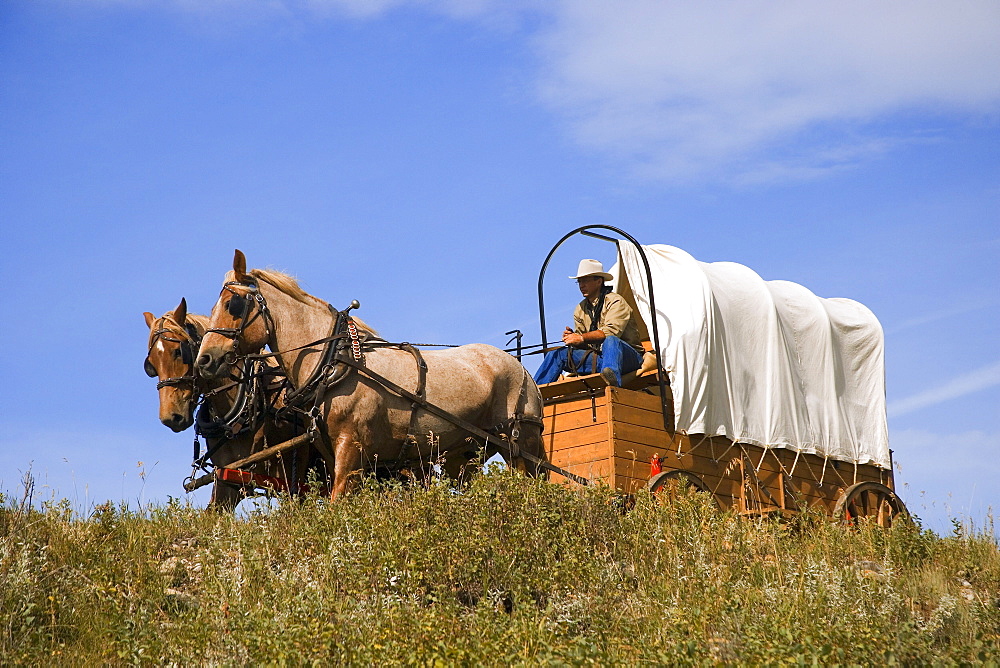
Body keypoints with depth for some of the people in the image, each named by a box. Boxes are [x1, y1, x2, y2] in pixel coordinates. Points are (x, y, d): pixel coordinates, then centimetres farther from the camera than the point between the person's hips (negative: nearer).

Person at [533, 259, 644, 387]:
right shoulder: (580, 309, 16)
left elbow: (610, 332, -20)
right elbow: (583, 342, 14)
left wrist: (582, 338, -22)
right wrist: (571, 337, -9)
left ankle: (612, 377, -66)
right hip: (598, 358, 6)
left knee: (610, 341, -39)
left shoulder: (615, 302, -5)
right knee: (557, 354, -4)